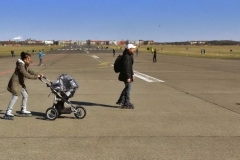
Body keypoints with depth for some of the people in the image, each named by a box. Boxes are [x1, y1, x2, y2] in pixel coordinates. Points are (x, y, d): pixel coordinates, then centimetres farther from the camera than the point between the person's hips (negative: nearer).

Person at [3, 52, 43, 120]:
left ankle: (23, 110, 28)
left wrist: (38, 75, -5)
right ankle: (8, 113, -14)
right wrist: (36, 77, -26)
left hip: (20, 82, 10)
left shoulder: (26, 65, 6)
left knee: (25, 95, 13)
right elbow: (26, 75, -30)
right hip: (15, 82, -10)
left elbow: (30, 71, 10)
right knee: (15, 96, -18)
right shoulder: (20, 65, -24)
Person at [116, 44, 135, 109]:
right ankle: (126, 104, 7)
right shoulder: (126, 57, -22)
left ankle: (121, 101, 32)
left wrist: (132, 74, 23)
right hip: (126, 75, -11)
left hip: (128, 75, 11)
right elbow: (126, 67, -25)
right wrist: (128, 77, -25)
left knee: (127, 87, 21)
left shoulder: (129, 56, 11)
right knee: (128, 88, -2)